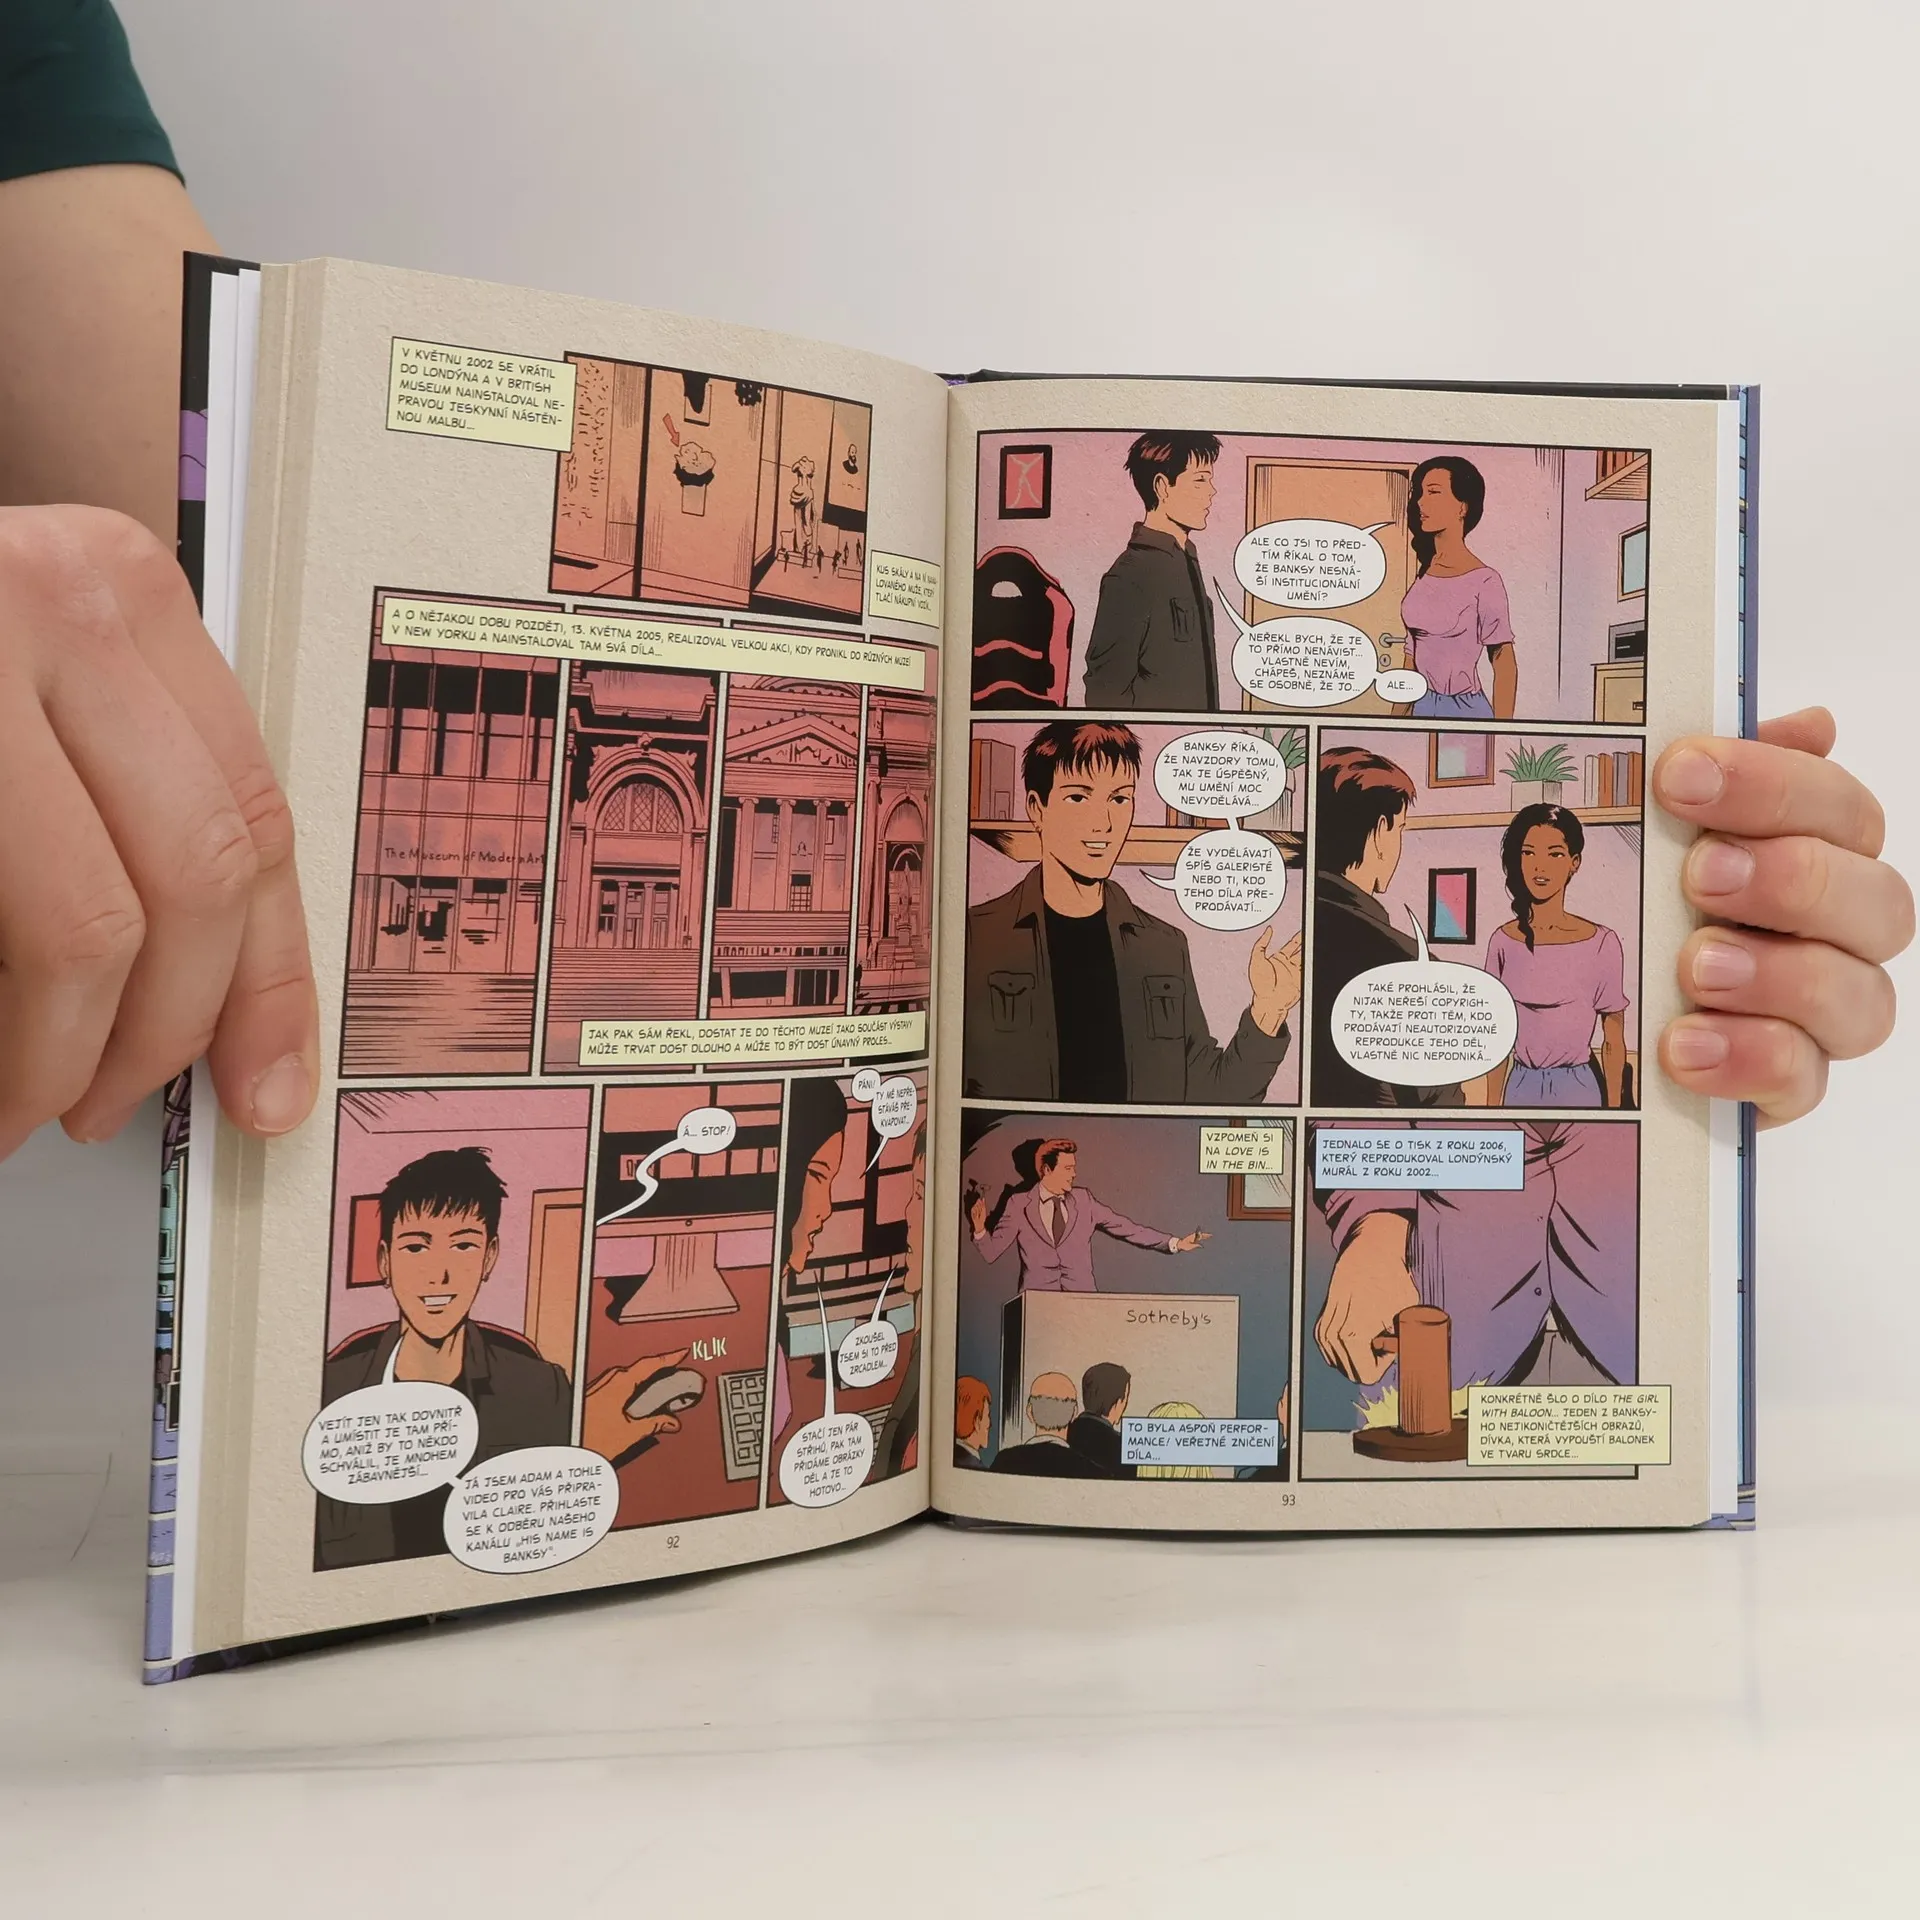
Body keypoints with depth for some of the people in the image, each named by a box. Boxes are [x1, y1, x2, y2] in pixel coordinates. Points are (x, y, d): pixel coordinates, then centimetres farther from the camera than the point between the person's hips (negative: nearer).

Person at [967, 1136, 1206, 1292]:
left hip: (1082, 1298, 2)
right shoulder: (1019, 1204, 4)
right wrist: (980, 1230, -17)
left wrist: (1175, 1243, 3)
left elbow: (1126, 1228, 9)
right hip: (1038, 1299, -2)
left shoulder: (1084, 1201, 10)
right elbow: (991, 1252, 3)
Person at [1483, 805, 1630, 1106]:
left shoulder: (1601, 943, -10)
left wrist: (1614, 1106, -3)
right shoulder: (1502, 940, -1)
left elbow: (1613, 1041, -4)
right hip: (1520, 1086, 3)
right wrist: (1492, 1103, 6)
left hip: (1577, 1088, -3)